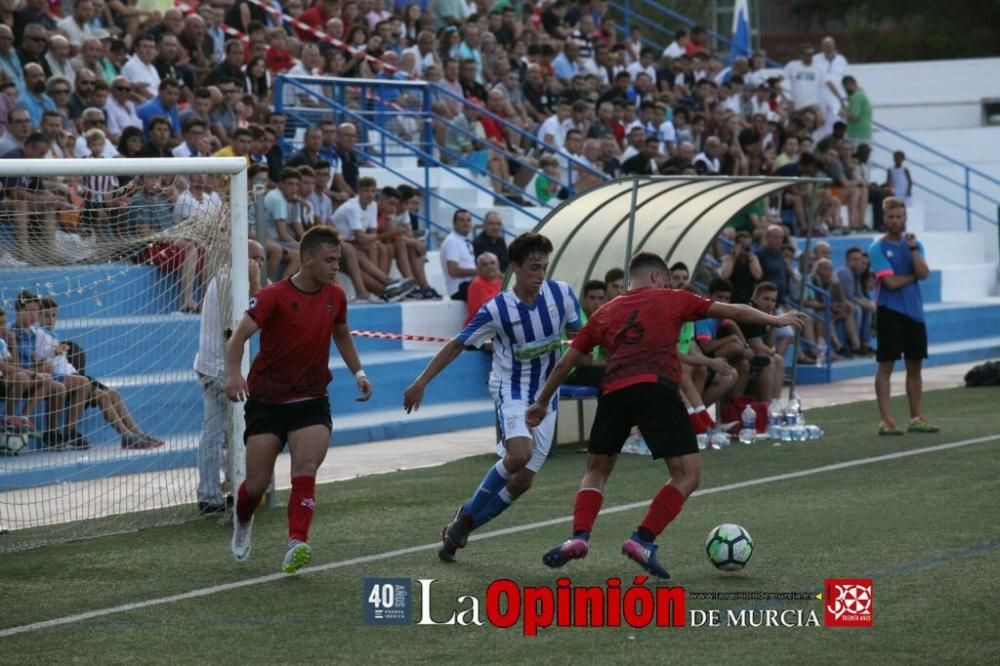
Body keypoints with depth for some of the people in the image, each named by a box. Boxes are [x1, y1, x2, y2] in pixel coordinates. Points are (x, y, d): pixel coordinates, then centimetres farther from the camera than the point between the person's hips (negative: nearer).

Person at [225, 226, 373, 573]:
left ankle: (297, 544, -26)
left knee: (306, 470, -20)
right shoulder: (273, 296, -14)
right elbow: (239, 337, -23)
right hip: (266, 401, -3)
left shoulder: (335, 296, 3)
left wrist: (358, 372, 12)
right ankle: (242, 522, 34)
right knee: (257, 482, 0)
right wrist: (234, 374, -40)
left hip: (311, 401, 3)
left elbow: (342, 335, 23)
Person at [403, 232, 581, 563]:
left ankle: (461, 525, 17)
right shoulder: (496, 309, -15)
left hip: (544, 395, 5)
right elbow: (457, 344, -6)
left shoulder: (561, 294, -6)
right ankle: (467, 517, -9)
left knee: (523, 480, -1)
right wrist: (421, 382, -6)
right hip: (510, 389, -4)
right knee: (520, 453, -31)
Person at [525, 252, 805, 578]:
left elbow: (565, 363, 28)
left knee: (596, 470, 20)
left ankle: (579, 537, -1)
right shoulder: (671, 299, 18)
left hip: (613, 392, 4)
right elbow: (732, 311, 22)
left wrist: (541, 402, 39)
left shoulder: (604, 313, 26)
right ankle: (642, 541, -13)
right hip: (656, 389, -4)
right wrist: (776, 320, 35)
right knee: (687, 476, 2)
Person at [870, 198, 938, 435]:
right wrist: (913, 276, -2)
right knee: (886, 365, -4)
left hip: (914, 312, 5)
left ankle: (916, 418, 17)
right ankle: (885, 421, -3)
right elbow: (891, 281, -15)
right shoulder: (878, 247, -5)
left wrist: (912, 248, -11)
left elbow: (923, 273, -5)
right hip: (890, 312, -5)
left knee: (915, 366, 9)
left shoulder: (914, 244, 10)